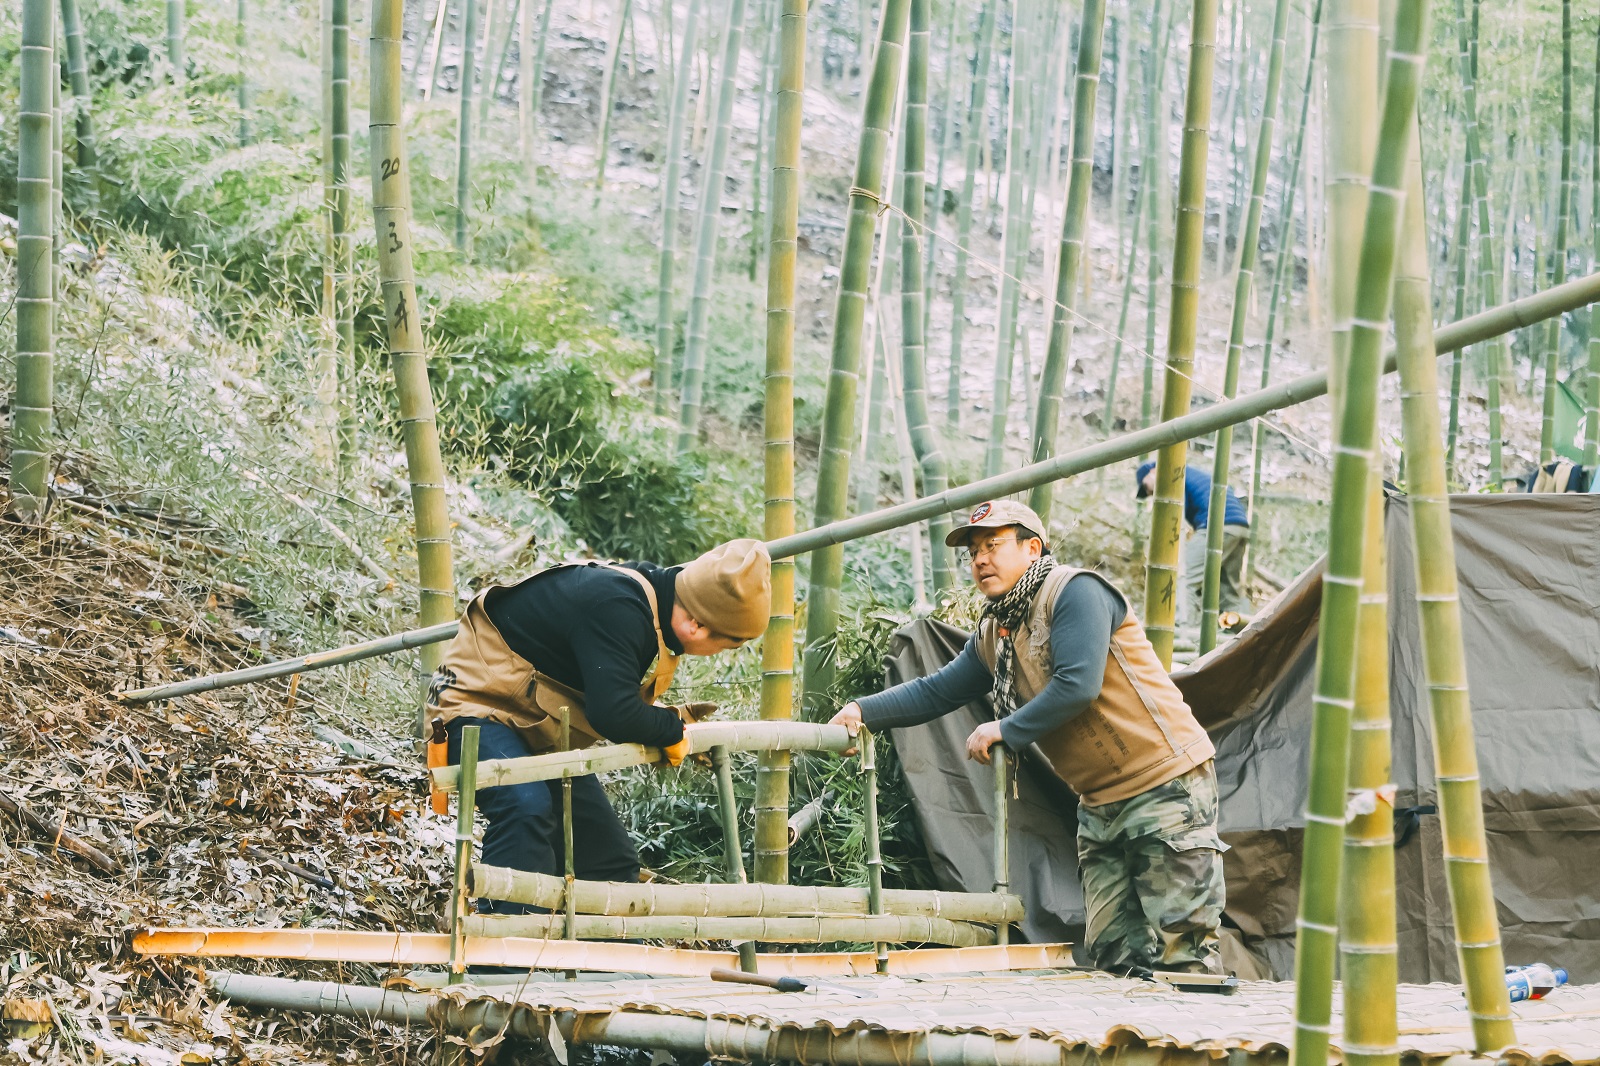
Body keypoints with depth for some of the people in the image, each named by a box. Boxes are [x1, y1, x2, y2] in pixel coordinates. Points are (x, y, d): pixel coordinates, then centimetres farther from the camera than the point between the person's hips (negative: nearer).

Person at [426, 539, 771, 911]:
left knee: (612, 859, 10)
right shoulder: (615, 608, -31)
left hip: (541, 732, 10)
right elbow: (613, 713, -37)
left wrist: (674, 716, 1)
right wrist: (672, 729, -19)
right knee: (526, 809, -37)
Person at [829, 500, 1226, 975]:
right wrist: (864, 711, 2)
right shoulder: (993, 633, 14)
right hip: (1101, 802, 9)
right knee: (1111, 950, 6)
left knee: (1178, 948, -9)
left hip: (1166, 784, -9)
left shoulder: (1075, 592, -13)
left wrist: (1005, 730, -14)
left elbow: (1077, 686, -23)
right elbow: (937, 691, 16)